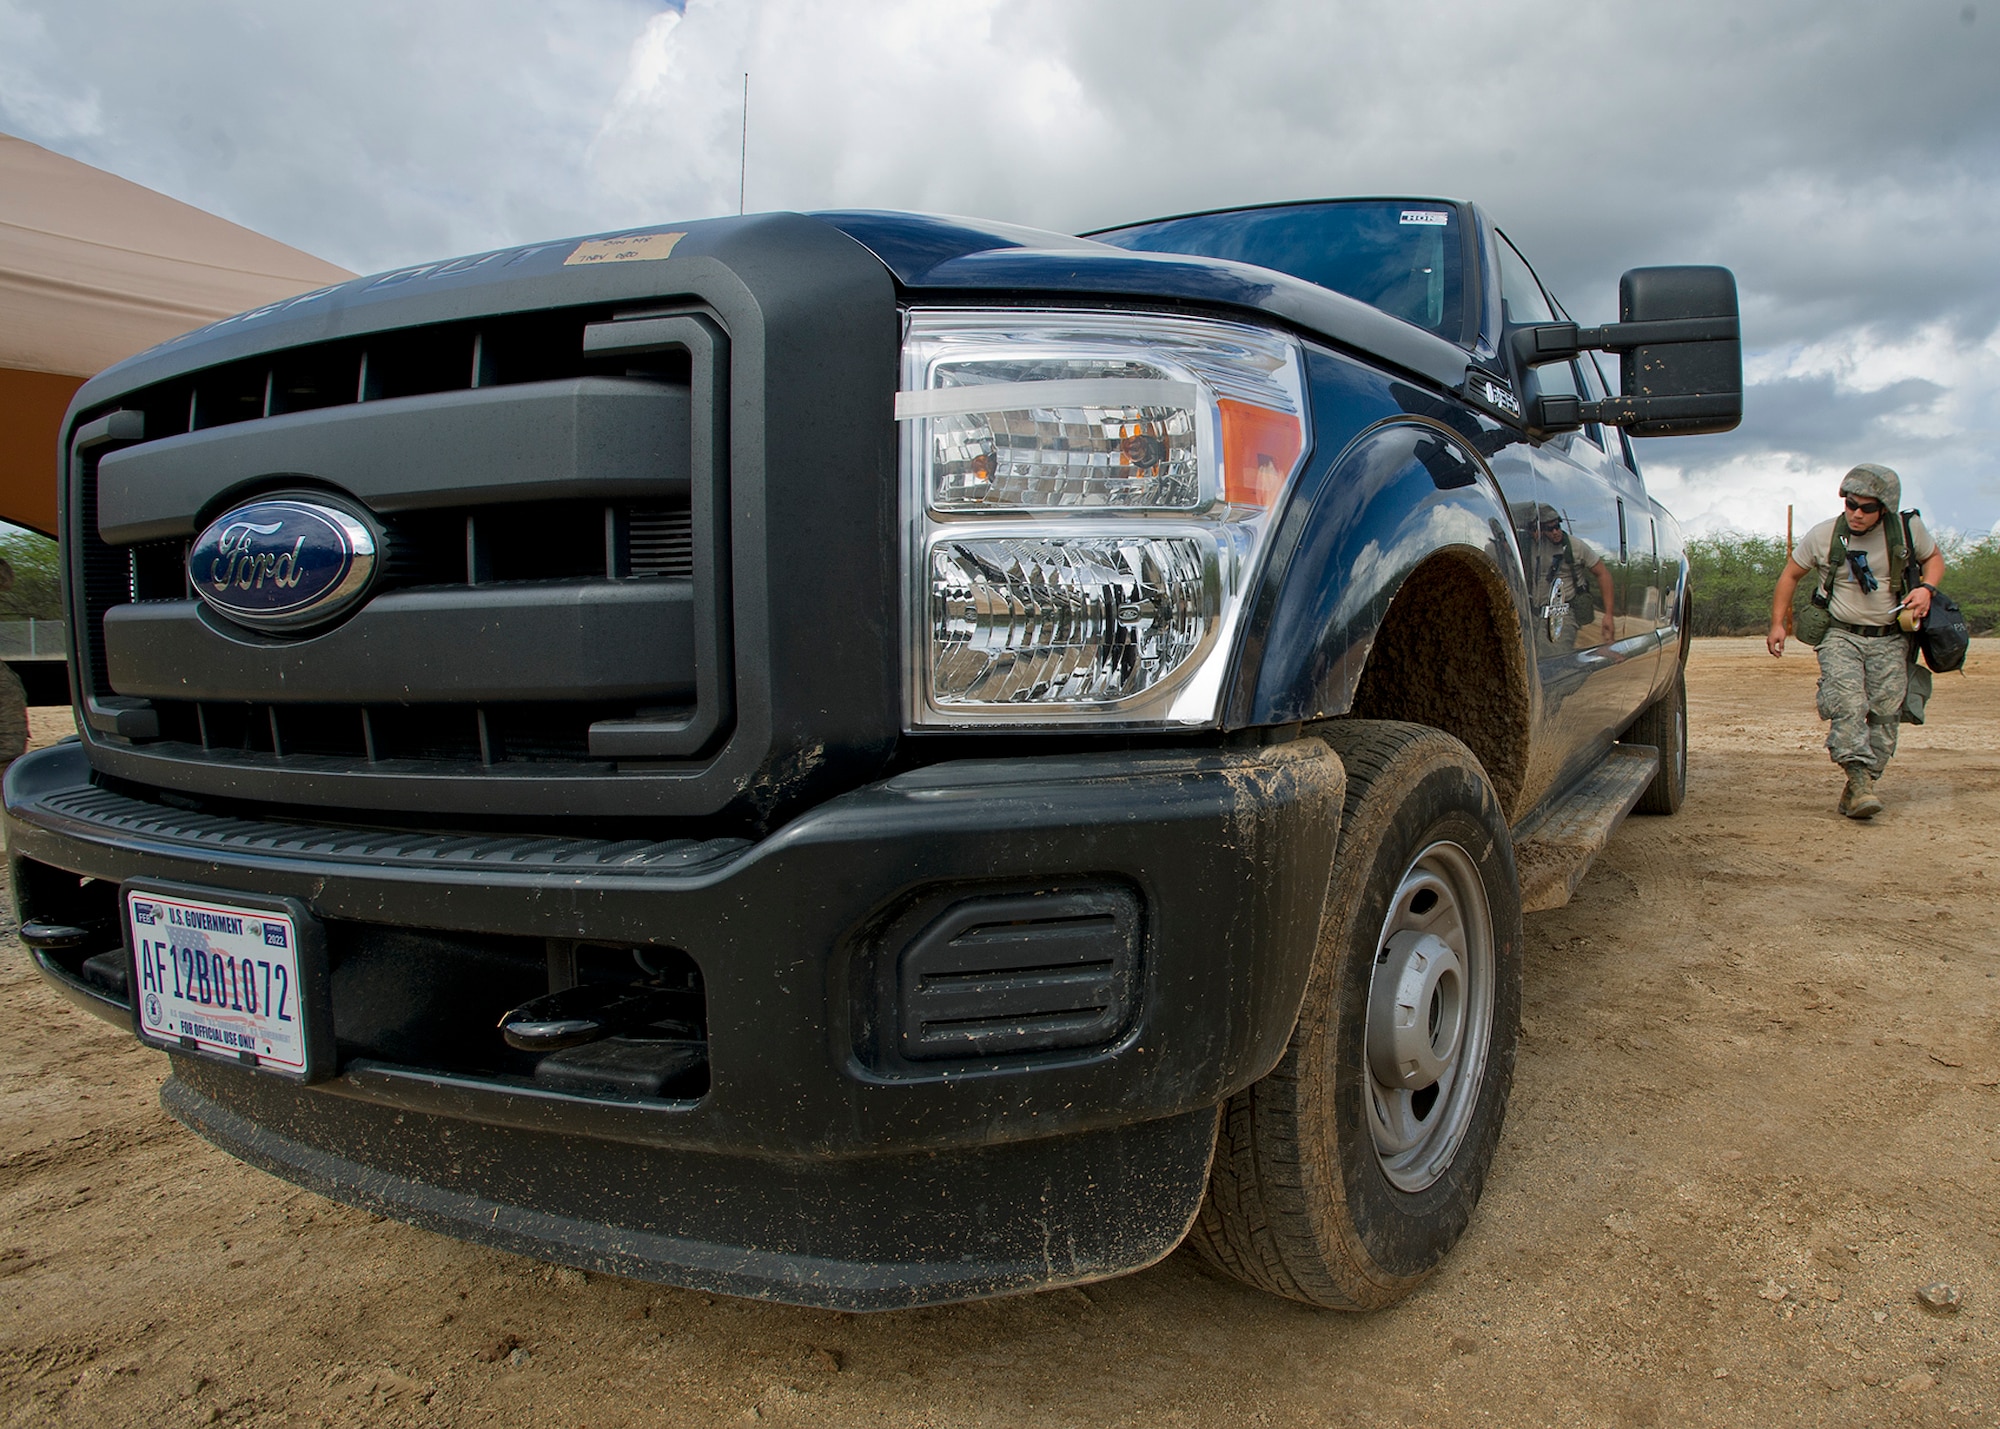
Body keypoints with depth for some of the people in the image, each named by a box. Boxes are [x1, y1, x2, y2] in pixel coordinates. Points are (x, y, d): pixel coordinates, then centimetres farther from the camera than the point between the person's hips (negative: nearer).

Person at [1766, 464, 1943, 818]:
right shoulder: (1822, 536, -4)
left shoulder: (1908, 529, -3)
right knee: (1847, 703, -22)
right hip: (1842, 636, -1)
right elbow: (1790, 575, 9)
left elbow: (1934, 557, 15)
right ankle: (1859, 779, -27)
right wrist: (1777, 624, 4)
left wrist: (1927, 589, -7)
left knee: (1885, 712, -6)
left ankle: (1859, 789, 1)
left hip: (1890, 641, 1)